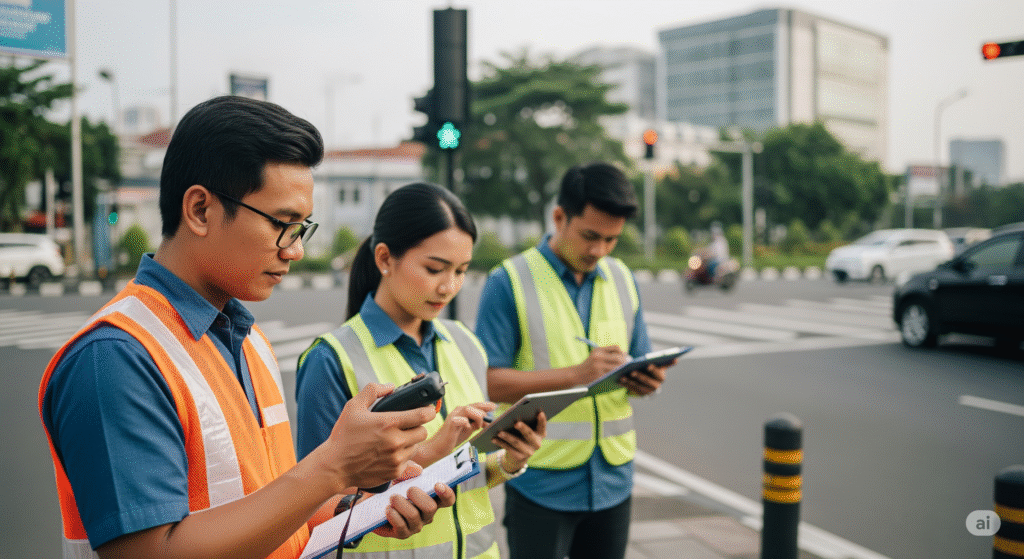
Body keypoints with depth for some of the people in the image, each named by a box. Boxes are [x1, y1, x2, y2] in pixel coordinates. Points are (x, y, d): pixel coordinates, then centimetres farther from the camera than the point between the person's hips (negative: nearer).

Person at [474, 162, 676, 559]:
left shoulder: (622, 279, 9)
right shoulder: (510, 282, -9)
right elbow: (490, 382, -14)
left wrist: (647, 379, -8)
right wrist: (576, 374, -24)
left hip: (613, 478, 5)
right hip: (542, 482, -5)